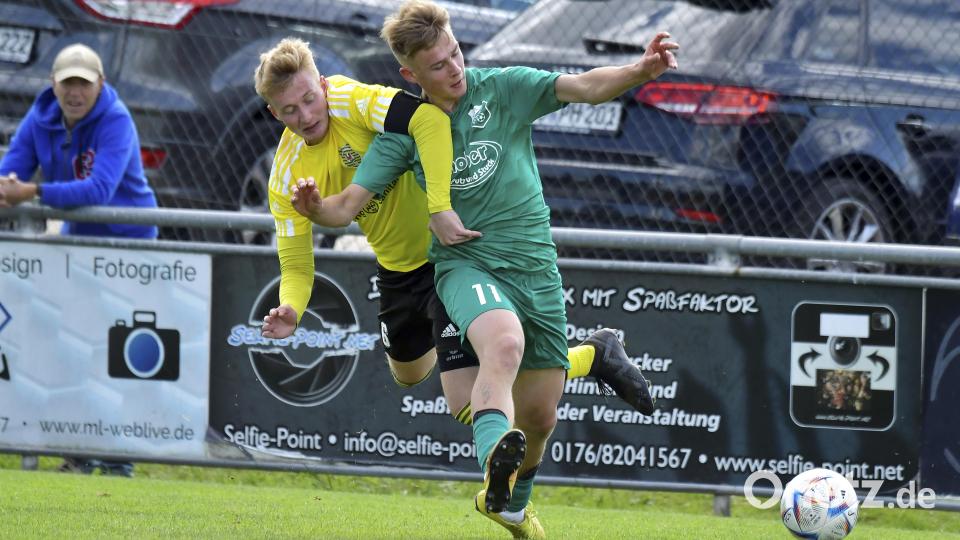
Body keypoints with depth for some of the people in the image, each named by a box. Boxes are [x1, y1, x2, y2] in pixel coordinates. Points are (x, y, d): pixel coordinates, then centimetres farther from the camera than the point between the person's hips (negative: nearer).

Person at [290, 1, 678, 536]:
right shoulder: (407, 128, 0)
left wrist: (641, 71, -31)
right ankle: (495, 462, -60)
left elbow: (583, 87, -12)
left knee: (540, 417, 7)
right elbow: (351, 201, -3)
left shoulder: (503, 88, -1)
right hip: (466, 264, -2)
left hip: (535, 266, 2)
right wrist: (316, 209, -26)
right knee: (505, 343, -37)